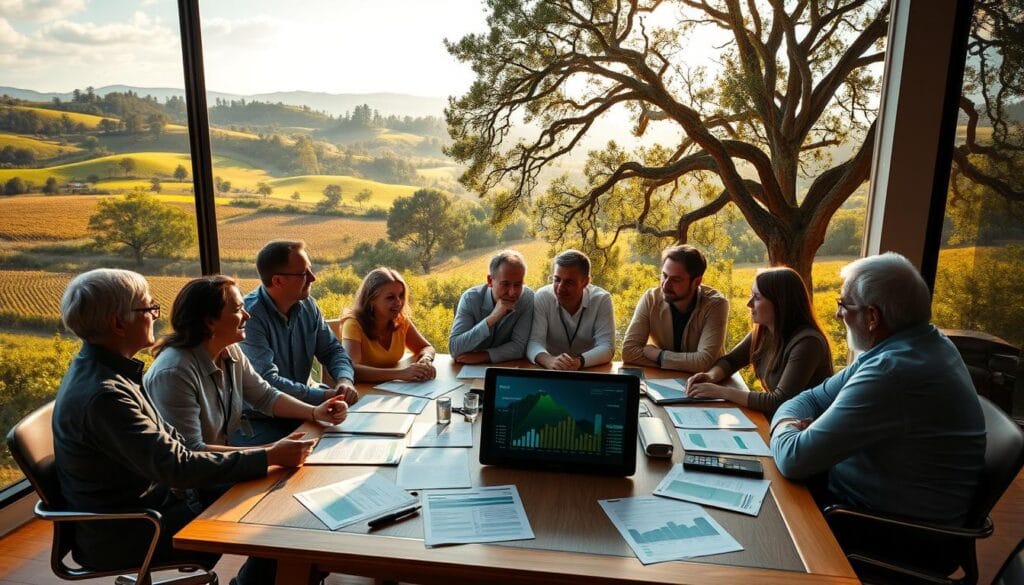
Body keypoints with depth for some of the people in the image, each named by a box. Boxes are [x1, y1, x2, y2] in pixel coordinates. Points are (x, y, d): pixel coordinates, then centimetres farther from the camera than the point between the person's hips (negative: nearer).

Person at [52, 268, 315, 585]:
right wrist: (269, 458, -24)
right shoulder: (103, 395, -29)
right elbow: (177, 467, -29)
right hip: (123, 536, -9)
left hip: (145, 502, 9)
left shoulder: (103, 368, 2)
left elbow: (166, 440, 6)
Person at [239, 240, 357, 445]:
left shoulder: (306, 305, 1)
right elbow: (267, 382, -27)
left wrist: (345, 380, -14)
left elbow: (332, 349, 7)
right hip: (257, 422, -6)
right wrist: (325, 396, -27)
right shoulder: (249, 316, -21)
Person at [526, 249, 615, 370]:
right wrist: (549, 360, -37)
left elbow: (606, 346, -15)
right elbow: (534, 342, -16)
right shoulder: (542, 298, -11)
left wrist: (579, 361, -34)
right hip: (550, 373, 0)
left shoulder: (601, 300, -11)